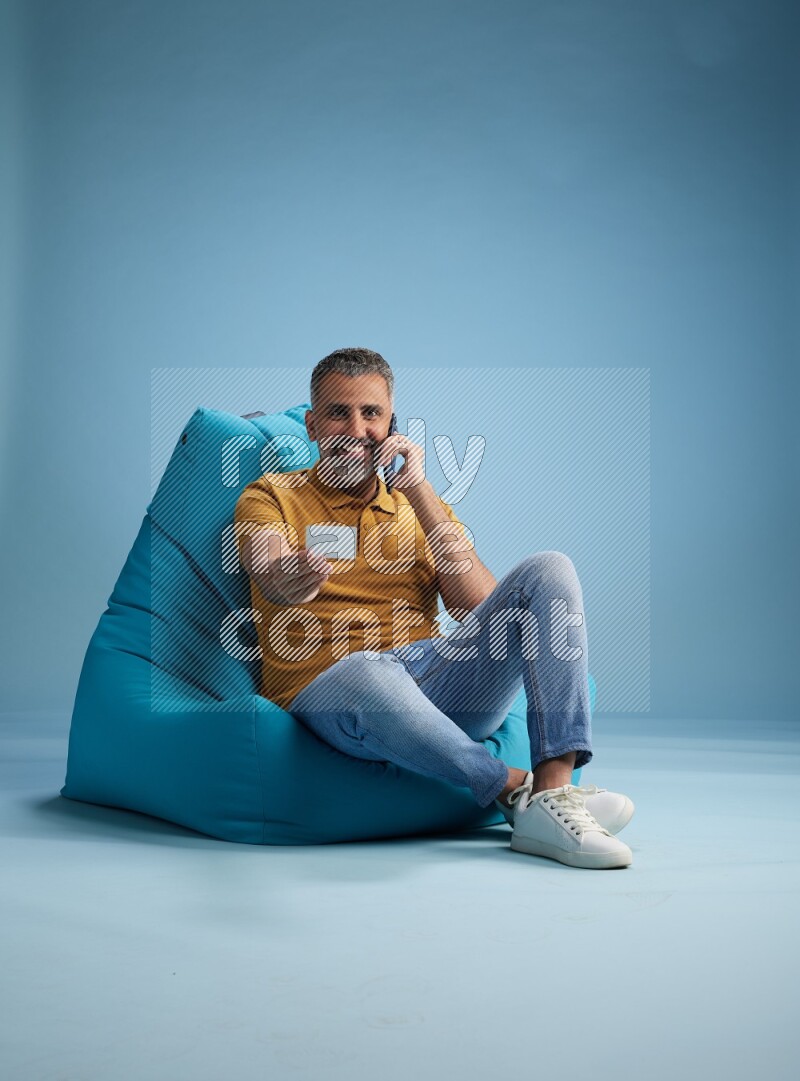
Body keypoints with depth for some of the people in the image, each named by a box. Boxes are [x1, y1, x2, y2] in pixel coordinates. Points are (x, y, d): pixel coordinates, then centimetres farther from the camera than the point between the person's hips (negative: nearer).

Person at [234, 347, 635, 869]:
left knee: (548, 569, -16)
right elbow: (271, 579, -11)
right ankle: (516, 792, -24)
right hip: (329, 690, -4)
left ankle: (554, 788, -29)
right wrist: (289, 581, -37)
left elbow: (482, 607, 3)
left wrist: (419, 492, -2)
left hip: (438, 679, 4)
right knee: (368, 671, -41)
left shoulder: (424, 508, 22)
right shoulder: (270, 497, 14)